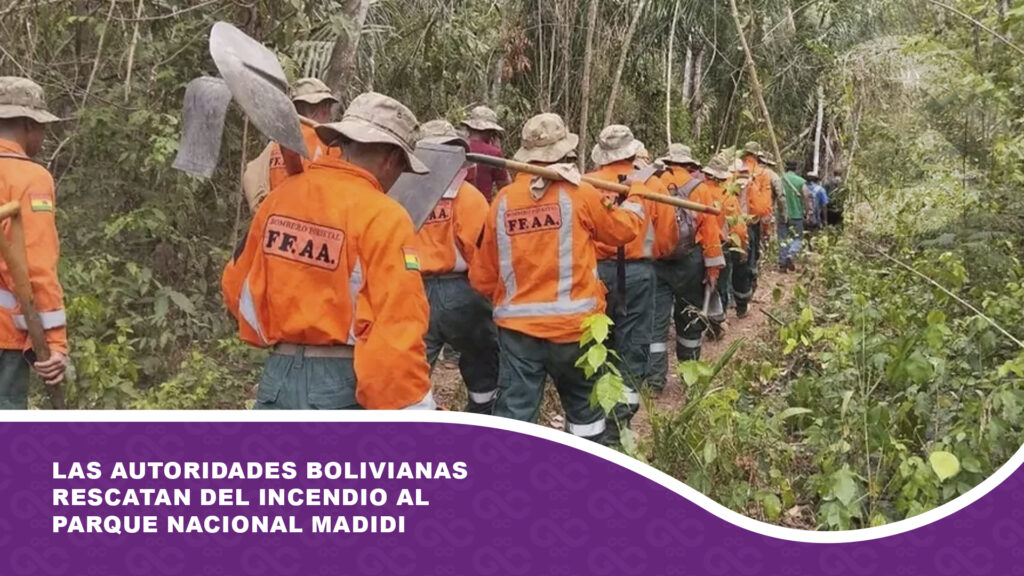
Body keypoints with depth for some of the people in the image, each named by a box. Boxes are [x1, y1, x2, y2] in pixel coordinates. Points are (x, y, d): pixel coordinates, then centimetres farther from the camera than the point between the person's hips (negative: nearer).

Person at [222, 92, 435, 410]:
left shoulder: (278, 198, 5)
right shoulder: (383, 217, -14)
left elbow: (237, 287, 16)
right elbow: (398, 327, -19)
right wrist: (414, 407, -16)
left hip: (278, 376, 6)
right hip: (343, 385, -6)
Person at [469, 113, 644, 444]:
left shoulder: (503, 200, 1)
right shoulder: (580, 195, -7)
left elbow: (482, 276, 7)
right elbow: (624, 229, 10)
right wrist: (633, 201, 30)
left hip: (516, 326, 2)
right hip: (573, 324, -1)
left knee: (513, 413, 4)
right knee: (584, 406, 19)